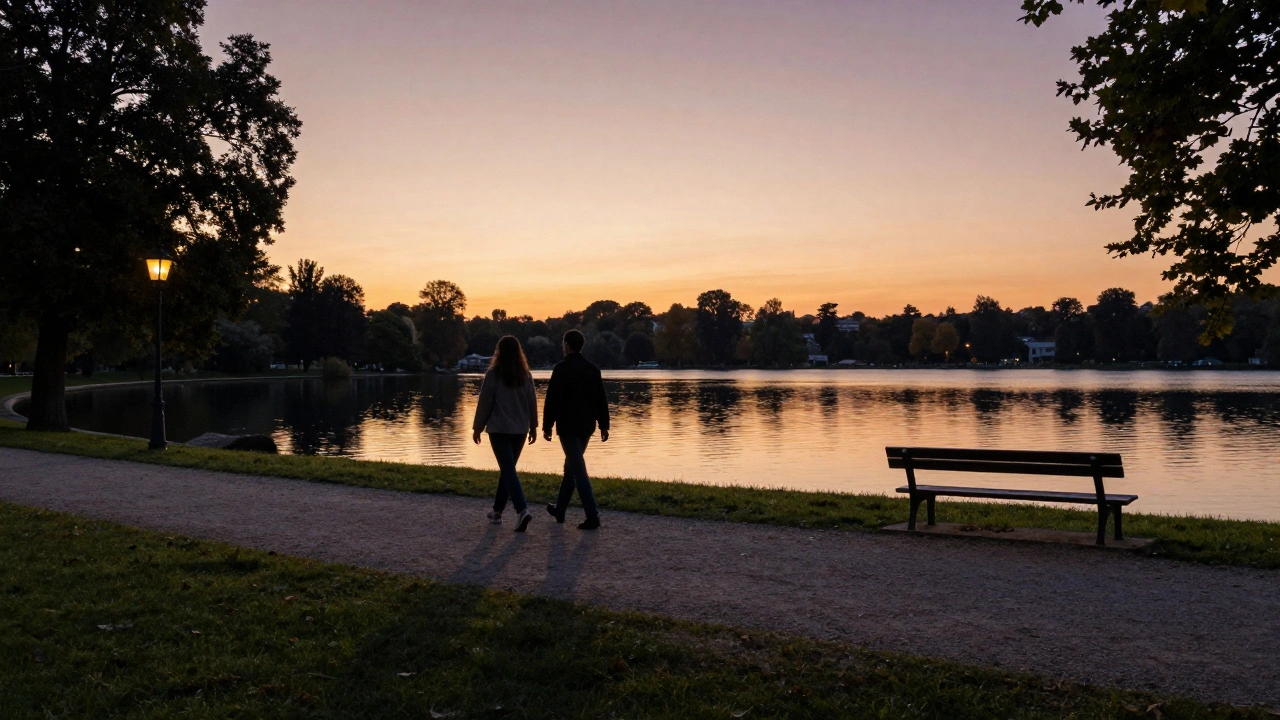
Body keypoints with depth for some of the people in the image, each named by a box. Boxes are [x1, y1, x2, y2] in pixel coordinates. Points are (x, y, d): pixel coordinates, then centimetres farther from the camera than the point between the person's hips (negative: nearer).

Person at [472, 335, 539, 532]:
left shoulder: (493, 374, -9)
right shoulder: (526, 375, 2)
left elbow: (484, 402, -6)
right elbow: (532, 402, 6)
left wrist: (477, 427, 3)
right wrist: (533, 426, 16)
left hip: (499, 429, -4)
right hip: (520, 429, 5)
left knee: (508, 469, -7)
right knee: (507, 468, 16)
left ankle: (523, 510, -24)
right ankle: (497, 511, 25)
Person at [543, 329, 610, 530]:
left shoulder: (562, 368, -10)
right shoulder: (592, 369, 8)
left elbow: (552, 400, -12)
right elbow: (601, 400, 9)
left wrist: (547, 426, -6)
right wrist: (604, 425, 13)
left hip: (568, 426, -7)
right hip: (586, 425, 7)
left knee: (578, 470, -7)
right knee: (572, 467, 19)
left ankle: (593, 516, -13)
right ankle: (560, 509, 30)